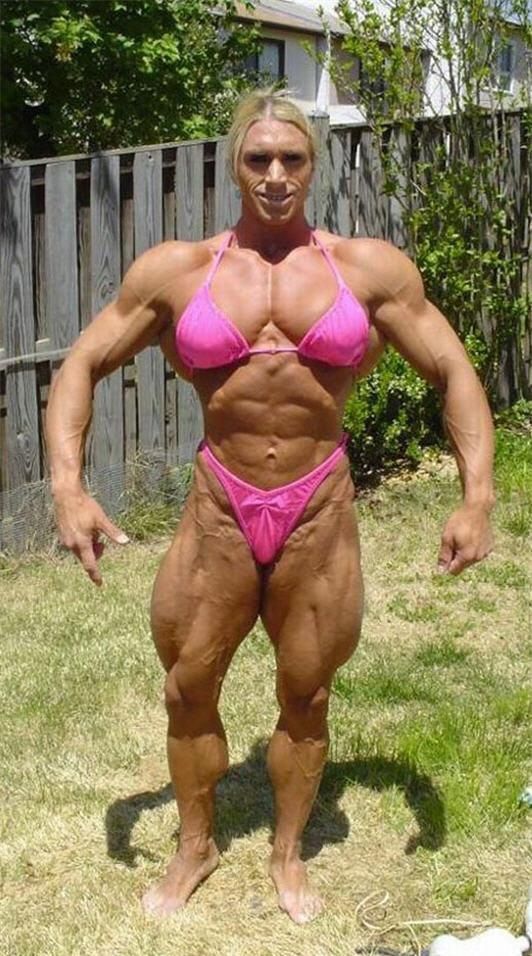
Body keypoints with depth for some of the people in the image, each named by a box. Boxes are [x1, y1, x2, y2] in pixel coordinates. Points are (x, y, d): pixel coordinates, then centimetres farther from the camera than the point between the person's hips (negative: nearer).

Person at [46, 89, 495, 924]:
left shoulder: (369, 266, -2)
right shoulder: (175, 269, -2)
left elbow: (453, 374, 1)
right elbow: (82, 366, 2)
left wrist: (477, 497, -12)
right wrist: (68, 486, -12)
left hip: (320, 512, 0)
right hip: (219, 509, 1)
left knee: (305, 697, 13)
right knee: (188, 689, 13)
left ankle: (288, 854, 38)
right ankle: (196, 846, 39)